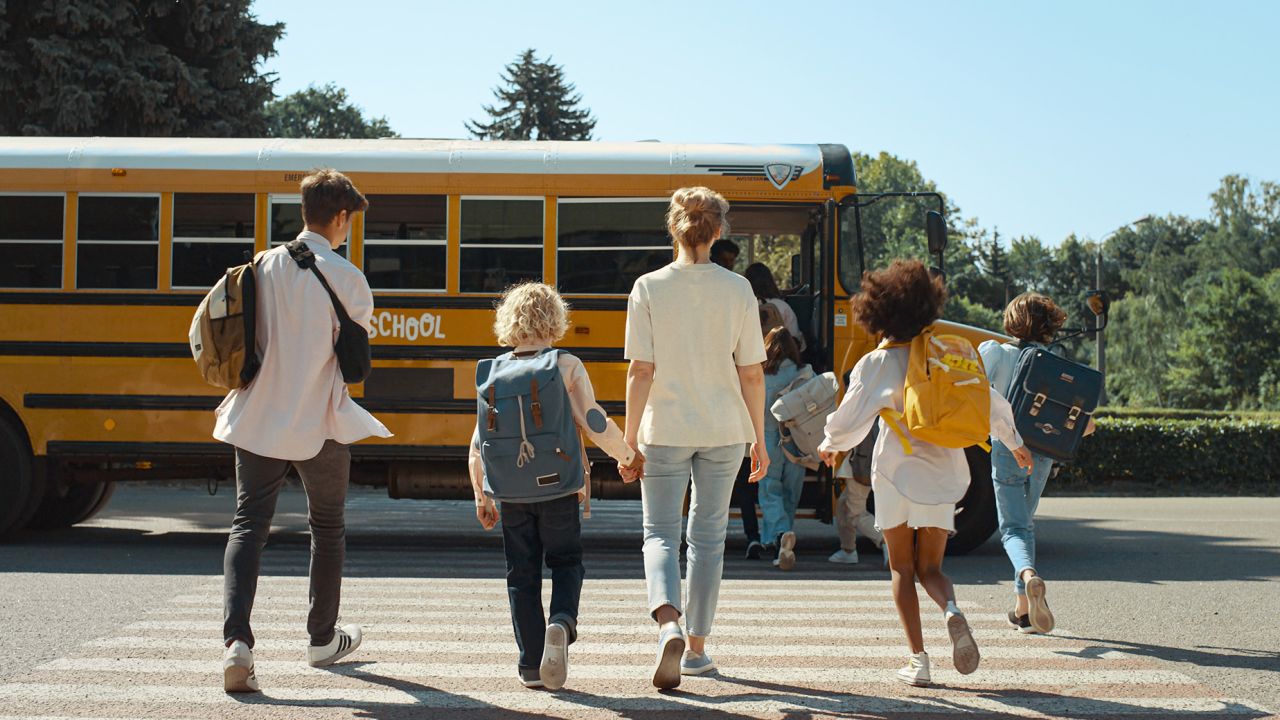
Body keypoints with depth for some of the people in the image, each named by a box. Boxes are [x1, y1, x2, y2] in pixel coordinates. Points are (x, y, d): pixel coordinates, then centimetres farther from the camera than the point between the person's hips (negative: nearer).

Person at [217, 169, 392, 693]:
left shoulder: (263, 266, 1)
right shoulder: (345, 277, -10)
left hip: (258, 418, 3)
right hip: (320, 423, -2)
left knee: (248, 526, 4)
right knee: (327, 527, 16)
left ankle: (237, 641, -14)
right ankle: (322, 640, 29)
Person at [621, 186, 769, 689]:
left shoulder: (649, 288, -7)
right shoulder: (737, 290, -3)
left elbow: (641, 371, -9)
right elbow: (751, 373, -2)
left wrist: (630, 440, -2)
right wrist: (759, 439, 8)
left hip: (665, 430, -2)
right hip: (723, 431, 2)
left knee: (660, 533, 7)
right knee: (708, 536, 14)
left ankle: (669, 624, -19)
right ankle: (696, 648, 22)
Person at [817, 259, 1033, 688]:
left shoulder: (875, 364, -8)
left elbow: (848, 422, -6)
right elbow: (989, 402, 9)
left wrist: (830, 446, 16)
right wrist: (1013, 442, 26)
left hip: (896, 470, -3)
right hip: (943, 470, 3)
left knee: (902, 569, 10)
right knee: (930, 568, 11)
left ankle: (917, 658, 1)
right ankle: (951, 610, -21)